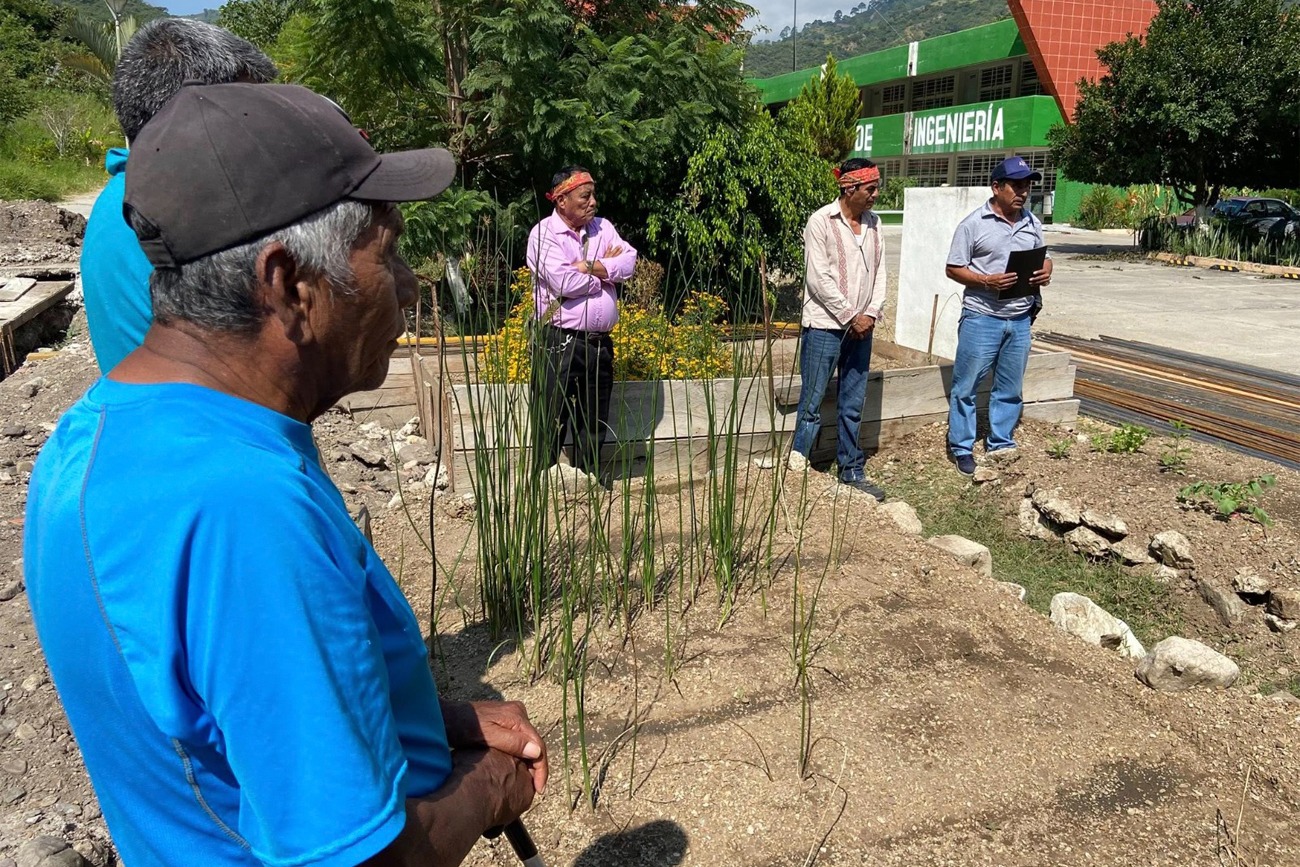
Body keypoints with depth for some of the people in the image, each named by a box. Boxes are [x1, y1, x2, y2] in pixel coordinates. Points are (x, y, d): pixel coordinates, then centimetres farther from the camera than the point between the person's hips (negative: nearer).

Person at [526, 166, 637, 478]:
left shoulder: (603, 228, 13)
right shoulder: (544, 233, -5)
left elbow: (629, 262, -2)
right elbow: (564, 282, -19)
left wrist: (587, 267, -14)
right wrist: (606, 269, -3)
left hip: (600, 344, 6)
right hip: (560, 344, -6)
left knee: (593, 428, 15)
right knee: (551, 426, -2)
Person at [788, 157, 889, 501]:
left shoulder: (873, 223, 11)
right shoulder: (821, 221, -7)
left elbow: (879, 272, 11)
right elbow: (818, 278, -13)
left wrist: (870, 314, -4)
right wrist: (850, 317, -12)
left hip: (861, 328, 6)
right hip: (824, 327, -6)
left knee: (853, 407, 11)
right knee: (812, 404, -3)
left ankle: (852, 472, 20)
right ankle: (796, 470, 6)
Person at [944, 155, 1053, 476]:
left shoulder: (1033, 223, 10)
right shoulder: (974, 224, -7)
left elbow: (1044, 258, 21)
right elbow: (953, 269, -6)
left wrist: (1045, 272, -3)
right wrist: (986, 281, -21)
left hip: (1021, 320, 5)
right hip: (981, 318, -5)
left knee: (1010, 388, 13)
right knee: (966, 386, 1)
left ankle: (1001, 444, 26)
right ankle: (961, 448, 13)